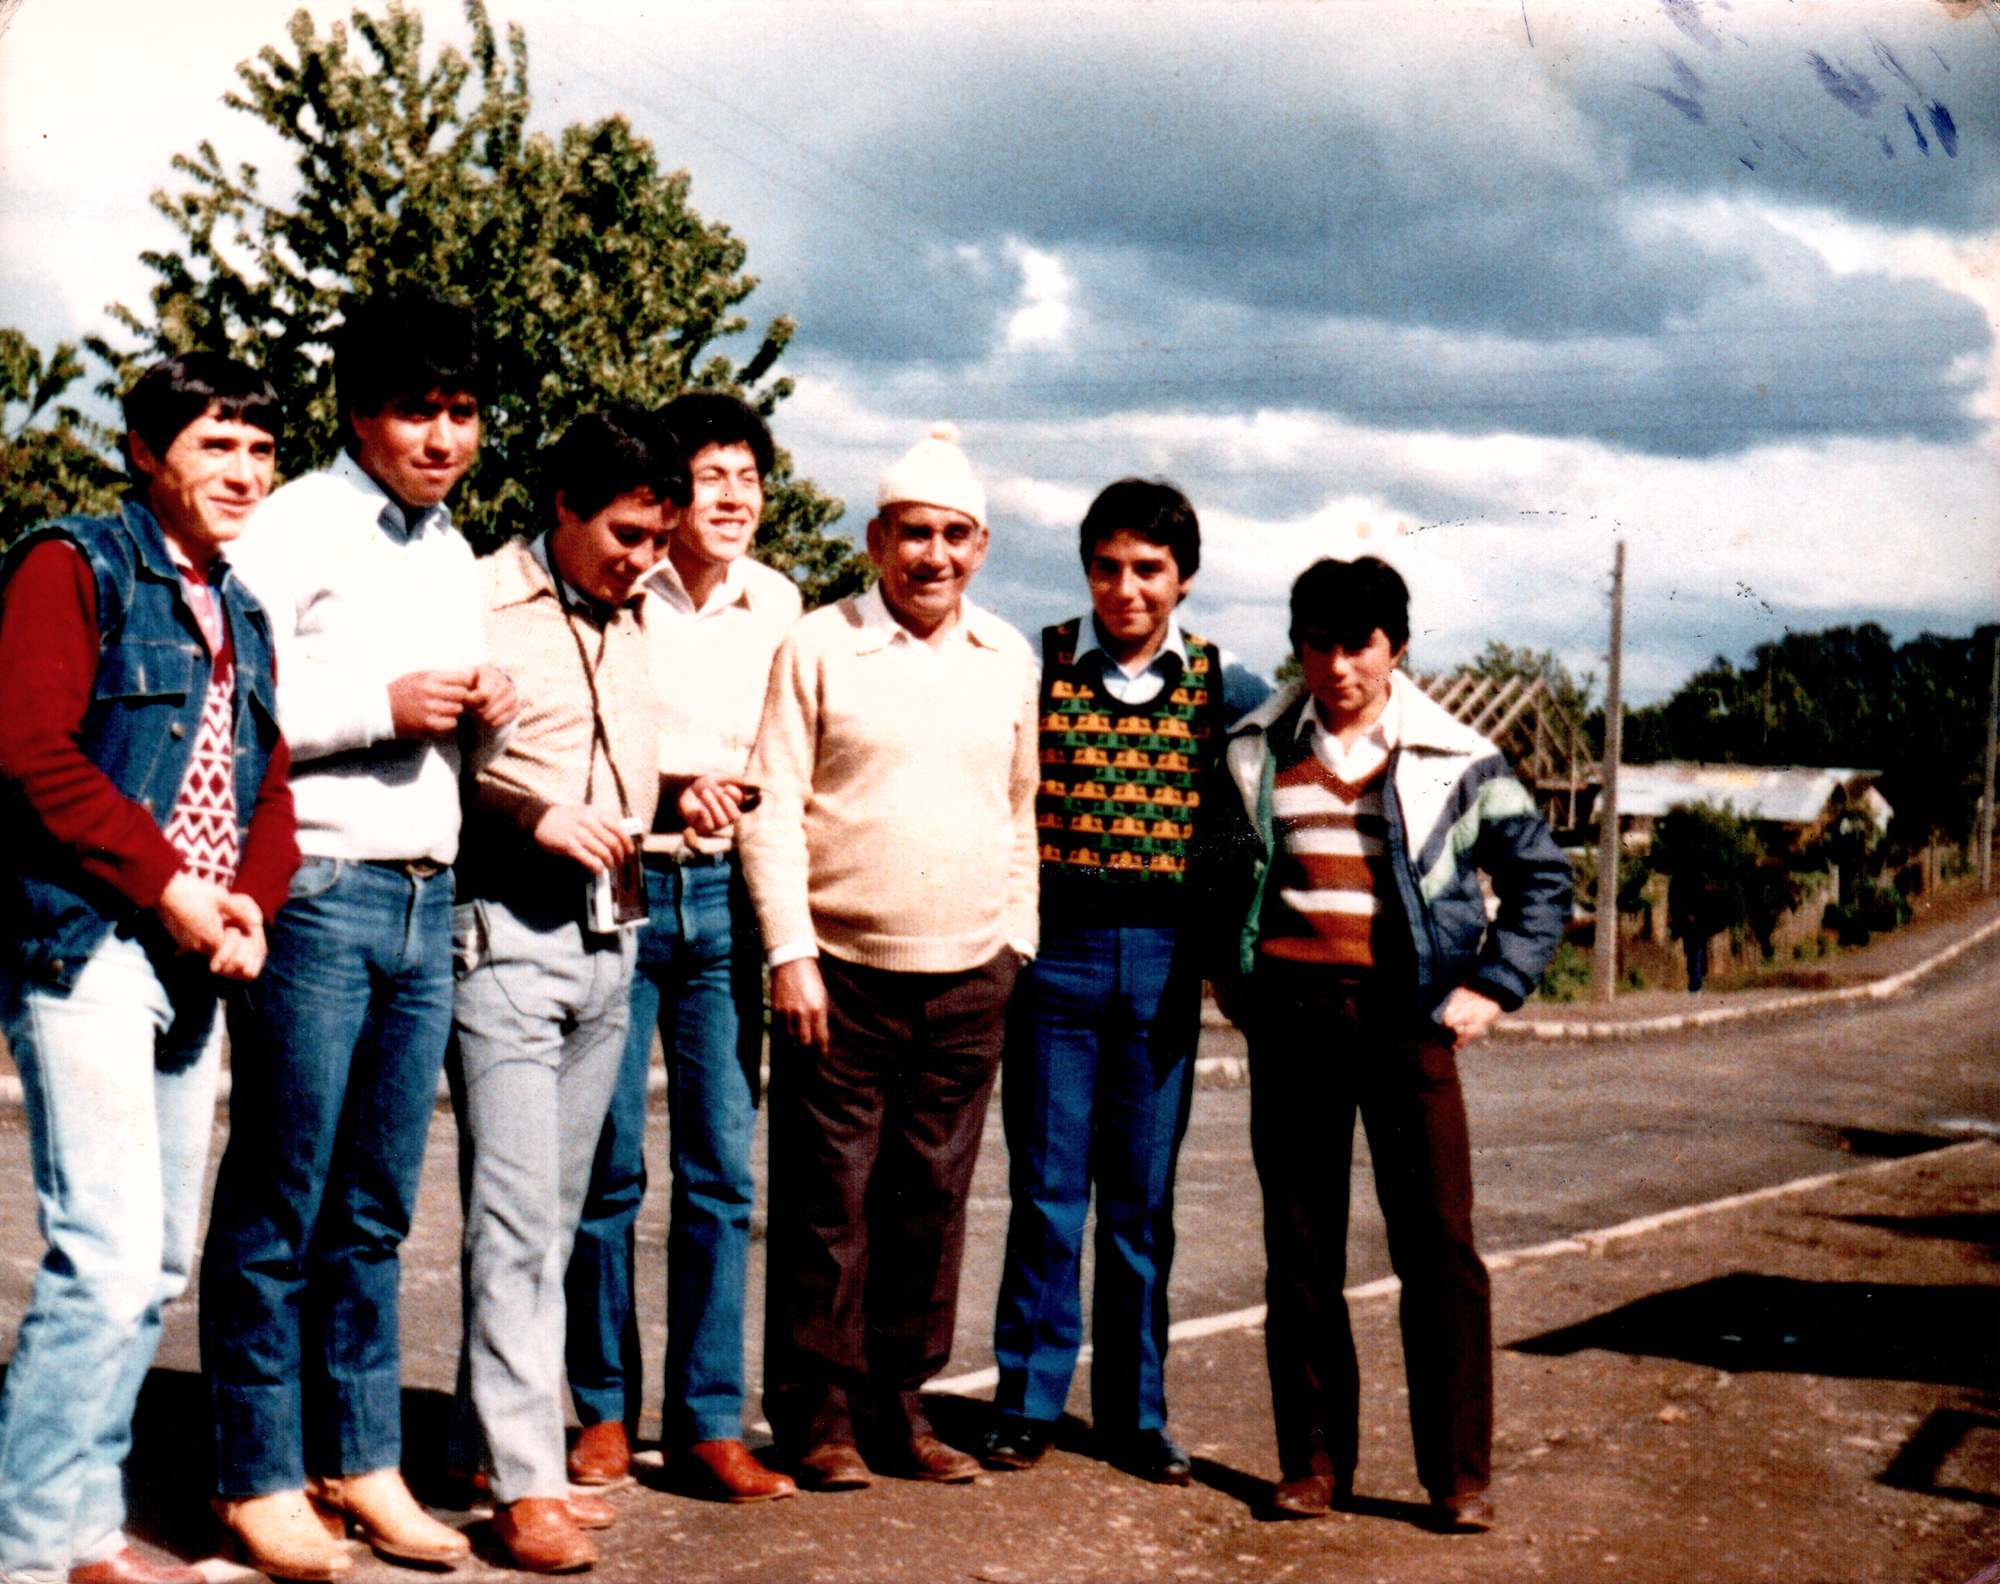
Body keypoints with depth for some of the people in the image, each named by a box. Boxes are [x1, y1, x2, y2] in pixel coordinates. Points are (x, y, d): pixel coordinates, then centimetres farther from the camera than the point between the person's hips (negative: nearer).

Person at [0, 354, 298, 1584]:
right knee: (109, 1257, -13)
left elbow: (269, 786, 18)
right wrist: (168, 887, -15)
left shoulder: (242, 616, 20)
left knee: (157, 1265, 11)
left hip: (194, 964, 8)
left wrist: (249, 902, -1)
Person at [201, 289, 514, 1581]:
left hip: (427, 898, 7)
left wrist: (486, 722, 5)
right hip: (318, 892, -7)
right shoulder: (293, 529, -3)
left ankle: (361, 1459, 18)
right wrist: (382, 709, -15)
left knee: (377, 1208, 10)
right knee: (277, 1207, -1)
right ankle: (259, 1475, 8)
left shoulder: (456, 556, 20)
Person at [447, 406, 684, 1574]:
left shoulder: (641, 622, 14)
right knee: (516, 1213, -8)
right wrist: (533, 813, -15)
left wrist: (678, 787, 8)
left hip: (611, 935, 7)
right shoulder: (484, 602, -7)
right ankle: (526, 1480, -5)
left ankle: (488, 1437, 20)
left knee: (557, 1215, 10)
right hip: (507, 930, -7)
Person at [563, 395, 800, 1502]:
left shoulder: (777, 604, 9)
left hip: (723, 892, 3)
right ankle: (605, 1408, 16)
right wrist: (668, 792, -14)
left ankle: (709, 1420, 10)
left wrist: (735, 793, 1)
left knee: (722, 1168, 3)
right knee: (607, 1163, 2)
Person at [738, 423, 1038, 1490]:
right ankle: (816, 1415, 12)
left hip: (969, 981, 4)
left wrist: (1016, 944, 13)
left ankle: (898, 1405, 20)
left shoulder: (1010, 661, 11)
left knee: (931, 1202, 8)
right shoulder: (818, 648, -1)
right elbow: (772, 804, -4)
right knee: (826, 1204, 0)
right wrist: (790, 951, -10)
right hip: (843, 977, -4)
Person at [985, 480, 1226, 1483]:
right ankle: (1029, 1398, 14)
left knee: (1144, 1196, 8)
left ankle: (1135, 1409, 17)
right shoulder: (1036, 665, 2)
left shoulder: (1220, 683, 5)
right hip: (1055, 948, -1)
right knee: (1047, 1185, 2)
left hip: (1164, 957, 1)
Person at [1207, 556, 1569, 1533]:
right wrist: (1230, 971, 11)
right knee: (1300, 1246, 5)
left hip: (1405, 1013, -2)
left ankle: (1458, 1473, 4)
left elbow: (1542, 876, 10)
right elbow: (1219, 869, 22)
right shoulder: (1258, 753, 8)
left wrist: (1493, 986, 1)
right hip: (1291, 1013, 2)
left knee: (1438, 1243, -4)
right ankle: (1313, 1460, 16)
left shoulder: (1454, 760, 3)